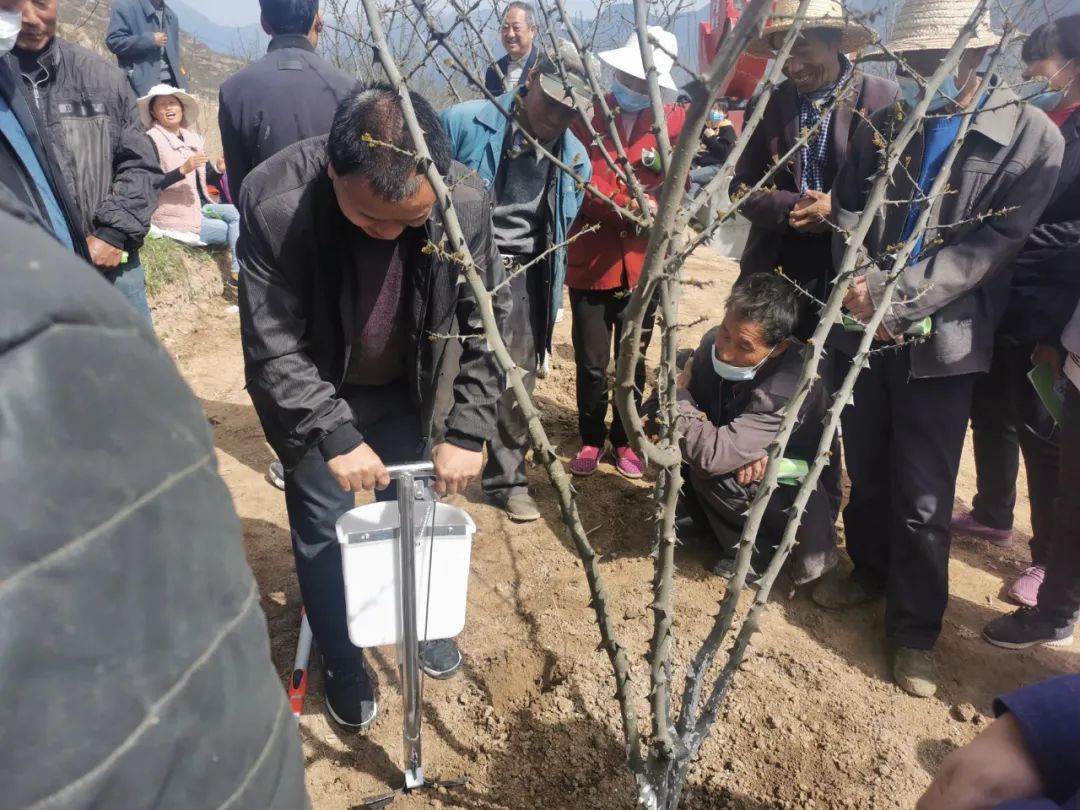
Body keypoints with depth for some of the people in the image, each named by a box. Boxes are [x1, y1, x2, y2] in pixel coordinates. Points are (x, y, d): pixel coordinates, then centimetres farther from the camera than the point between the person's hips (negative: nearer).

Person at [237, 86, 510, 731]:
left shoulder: (467, 199, -27)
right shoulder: (274, 202, -32)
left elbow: (490, 324, -17)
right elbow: (273, 346, -25)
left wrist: (468, 432, -22)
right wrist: (334, 436, -31)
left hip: (409, 389, 2)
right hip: (314, 396, -2)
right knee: (325, 531, 5)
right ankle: (342, 662, 32)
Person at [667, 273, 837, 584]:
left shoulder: (791, 386, -37)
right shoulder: (715, 343, -17)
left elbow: (713, 455, -42)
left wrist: (679, 393, -25)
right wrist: (741, 450, -29)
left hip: (801, 501, -6)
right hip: (750, 475, 7)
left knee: (709, 466, -29)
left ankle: (754, 551, -3)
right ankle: (711, 525, 8)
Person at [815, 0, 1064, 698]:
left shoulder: (1031, 136, -5)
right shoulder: (884, 125, 6)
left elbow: (991, 245, -12)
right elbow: (849, 213, 5)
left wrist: (896, 300, -21)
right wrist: (862, 290, -13)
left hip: (942, 340, -3)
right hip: (866, 329, 4)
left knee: (922, 498, 2)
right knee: (865, 471, 15)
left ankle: (916, 628, 21)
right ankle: (870, 569, 40)